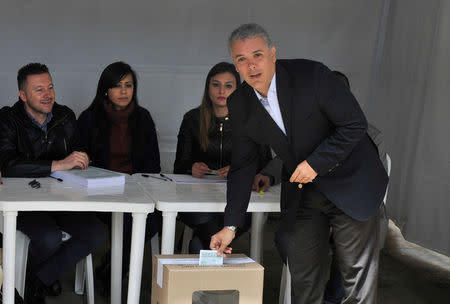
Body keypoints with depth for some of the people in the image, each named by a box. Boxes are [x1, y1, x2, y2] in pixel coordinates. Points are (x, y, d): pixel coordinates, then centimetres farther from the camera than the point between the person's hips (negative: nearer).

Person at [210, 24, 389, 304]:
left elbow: (355, 125, -15)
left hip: (349, 184, -4)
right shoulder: (240, 104, -5)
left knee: (359, 276, 2)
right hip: (301, 194, 4)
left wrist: (316, 163, -22)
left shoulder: (312, 75, -20)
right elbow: (243, 165, 2)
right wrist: (230, 225, -1)